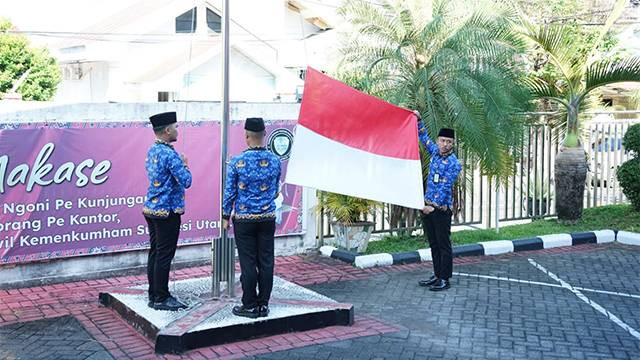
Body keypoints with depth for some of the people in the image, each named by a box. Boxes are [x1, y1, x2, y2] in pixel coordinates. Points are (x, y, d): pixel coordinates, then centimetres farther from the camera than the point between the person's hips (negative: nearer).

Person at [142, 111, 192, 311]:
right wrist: (185, 165, -1)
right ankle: (161, 299, 4)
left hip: (151, 209, 9)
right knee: (164, 256, -2)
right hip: (167, 211, -9)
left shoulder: (151, 151, 10)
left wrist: (180, 164, 12)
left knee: (154, 253, 14)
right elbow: (186, 181, -18)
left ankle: (154, 295, 21)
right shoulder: (170, 154, -18)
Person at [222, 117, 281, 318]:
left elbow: (229, 192, -5)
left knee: (248, 263, 3)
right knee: (266, 262, 7)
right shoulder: (275, 161, -1)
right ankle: (263, 305, 14)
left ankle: (250, 306, 9)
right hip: (268, 218, 3)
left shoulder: (237, 162, -10)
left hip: (244, 219, -3)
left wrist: (226, 216, 6)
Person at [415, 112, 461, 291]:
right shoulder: (435, 152, 8)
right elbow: (424, 138, 25)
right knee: (433, 244, 13)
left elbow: (445, 187, -17)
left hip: (441, 209, -7)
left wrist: (434, 206, -22)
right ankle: (437, 275, 22)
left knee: (443, 245, -1)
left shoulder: (453, 163, -12)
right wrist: (418, 120, 16)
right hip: (428, 206, 7)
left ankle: (445, 280, 5)